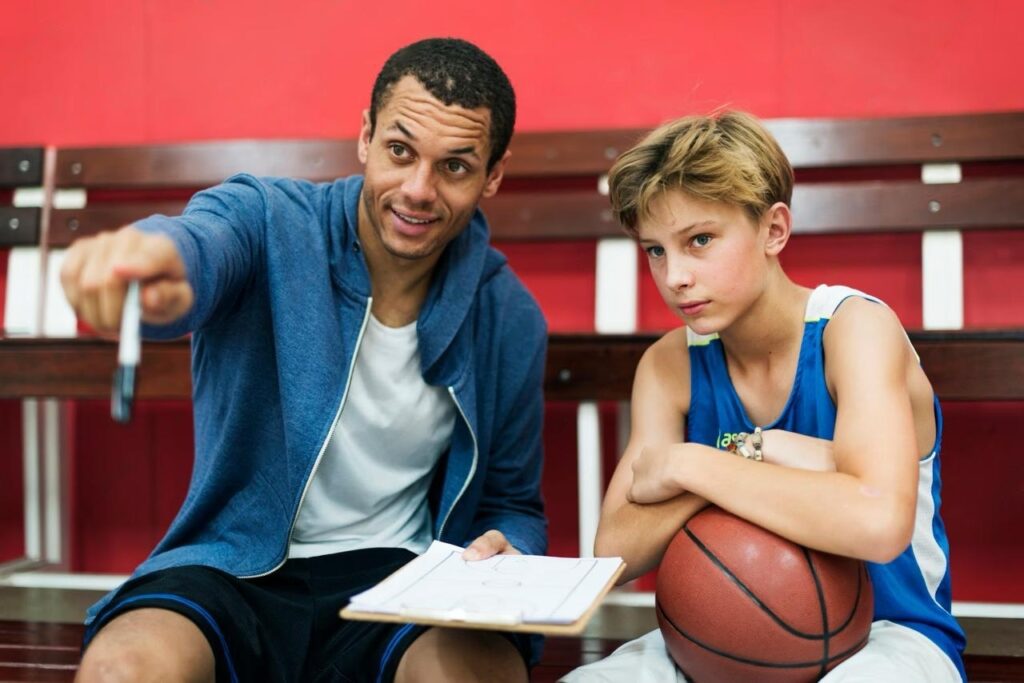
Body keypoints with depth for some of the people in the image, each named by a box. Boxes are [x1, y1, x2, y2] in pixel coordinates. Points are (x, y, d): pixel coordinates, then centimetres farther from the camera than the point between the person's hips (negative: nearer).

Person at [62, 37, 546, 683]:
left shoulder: (511, 321, -1)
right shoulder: (268, 221, -7)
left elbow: (514, 505, 12)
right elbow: (199, 246, -33)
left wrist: (504, 554, -12)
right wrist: (147, 256, -58)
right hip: (238, 565, -1)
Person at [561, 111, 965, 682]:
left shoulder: (855, 326, -17)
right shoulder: (671, 365, -2)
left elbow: (878, 524, -34)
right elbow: (616, 551, -12)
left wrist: (686, 464, -25)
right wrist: (752, 457, -24)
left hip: (886, 632, -3)